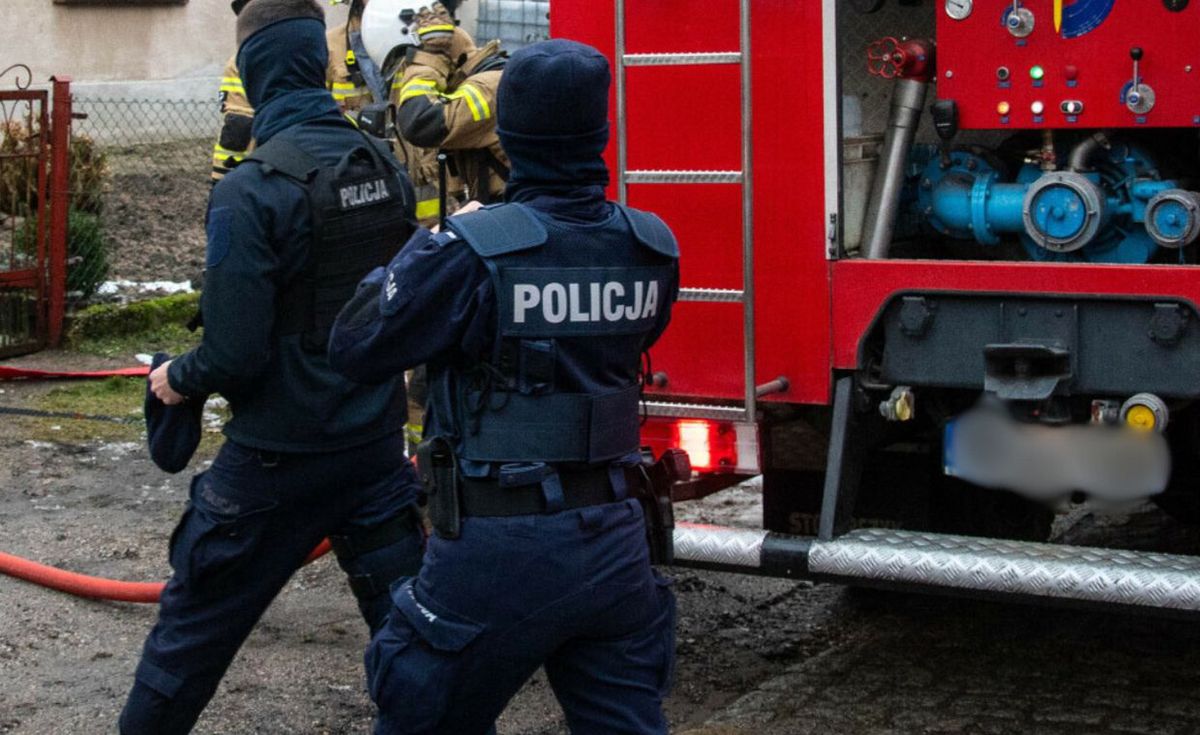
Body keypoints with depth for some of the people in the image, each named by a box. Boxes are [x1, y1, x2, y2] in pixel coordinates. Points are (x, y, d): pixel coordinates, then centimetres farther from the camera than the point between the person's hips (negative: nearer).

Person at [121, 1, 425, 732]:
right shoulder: (386, 166, 0)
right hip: (378, 444, 5)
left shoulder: (251, 190, -19)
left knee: (195, 623, 12)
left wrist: (178, 379, 1)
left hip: (278, 457, -5)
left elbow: (235, 356, -18)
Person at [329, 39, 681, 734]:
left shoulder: (474, 250, -17)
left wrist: (424, 245, 7)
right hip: (615, 539, 5)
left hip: (499, 548, -4)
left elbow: (355, 347, -8)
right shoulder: (652, 248, -1)